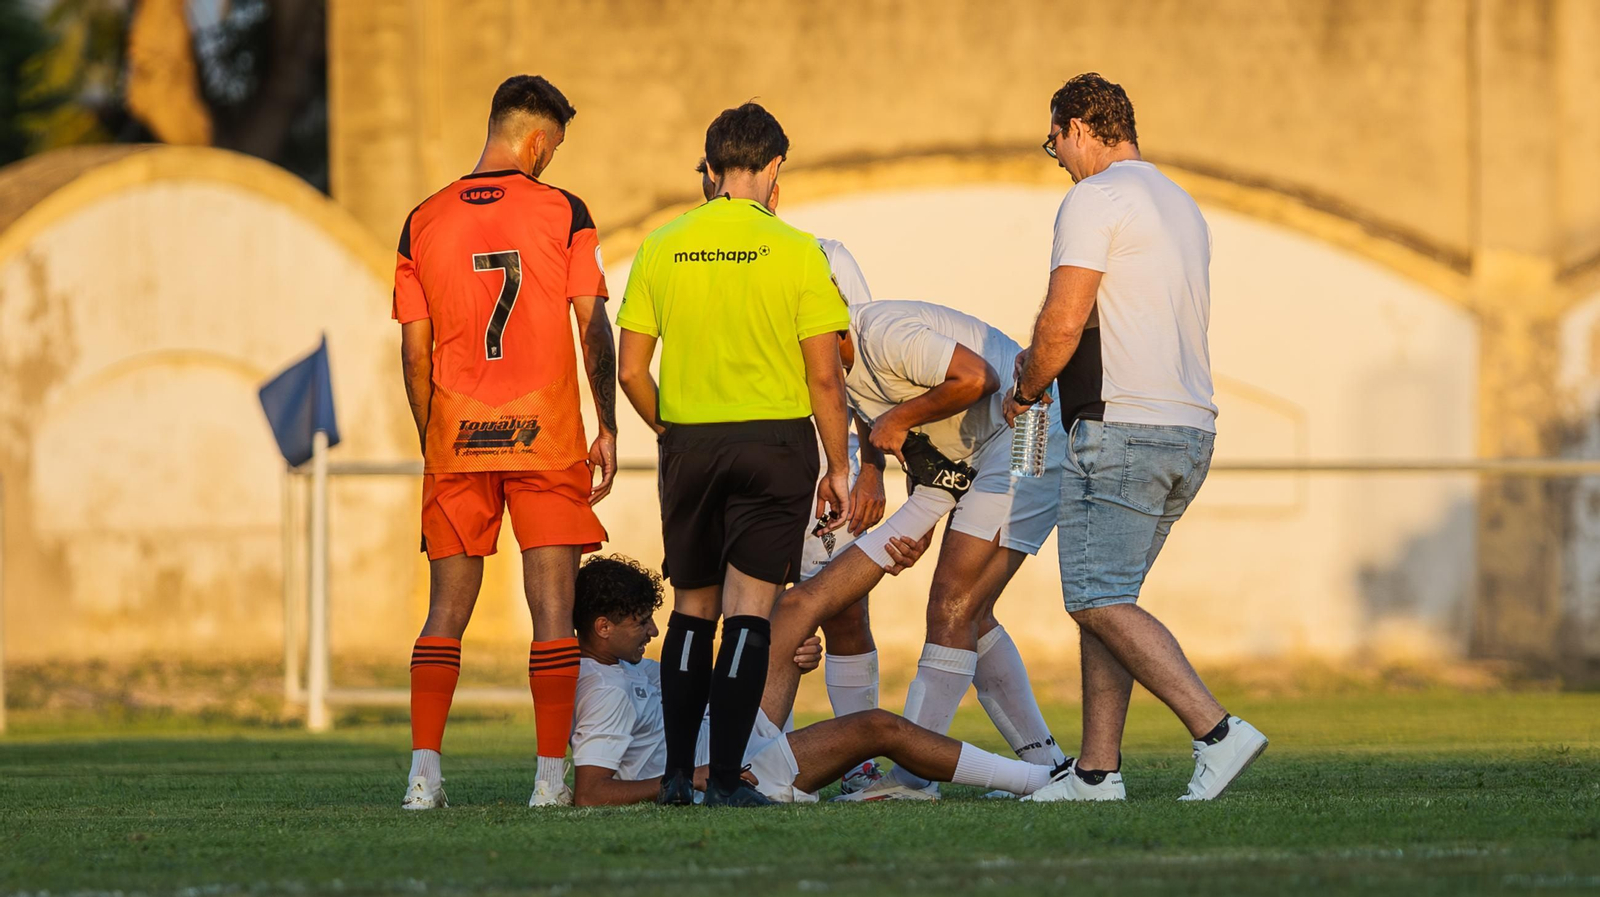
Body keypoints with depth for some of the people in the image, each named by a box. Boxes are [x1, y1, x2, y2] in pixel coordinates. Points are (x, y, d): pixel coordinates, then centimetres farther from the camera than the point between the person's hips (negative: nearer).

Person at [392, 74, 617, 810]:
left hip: (455, 441, 2)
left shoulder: (423, 222, 5)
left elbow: (414, 351, 6)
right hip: (546, 435, -2)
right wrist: (607, 430, 3)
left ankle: (424, 774, -2)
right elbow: (594, 330, -3)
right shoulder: (562, 213, -2)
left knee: (447, 609, 6)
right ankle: (551, 776, -5)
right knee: (552, 605, 0)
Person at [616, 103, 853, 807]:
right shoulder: (796, 252, -6)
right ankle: (726, 777, -7)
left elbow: (631, 370, 3)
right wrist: (838, 469, 2)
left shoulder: (661, 248, 2)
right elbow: (824, 378, -7)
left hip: (689, 442, 3)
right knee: (748, 610, -1)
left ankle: (677, 772, 13)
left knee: (693, 608, 15)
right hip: (776, 441, -3)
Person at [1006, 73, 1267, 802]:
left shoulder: (1094, 200, -8)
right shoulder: (1181, 206, 21)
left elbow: (1064, 322, -15)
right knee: (1103, 599, 12)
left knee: (1099, 601, -11)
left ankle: (1216, 730, -22)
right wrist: (1046, 365, 25)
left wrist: (1025, 392, 2)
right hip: (1190, 430, 9)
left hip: (1122, 430, -9)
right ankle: (1097, 769, 9)